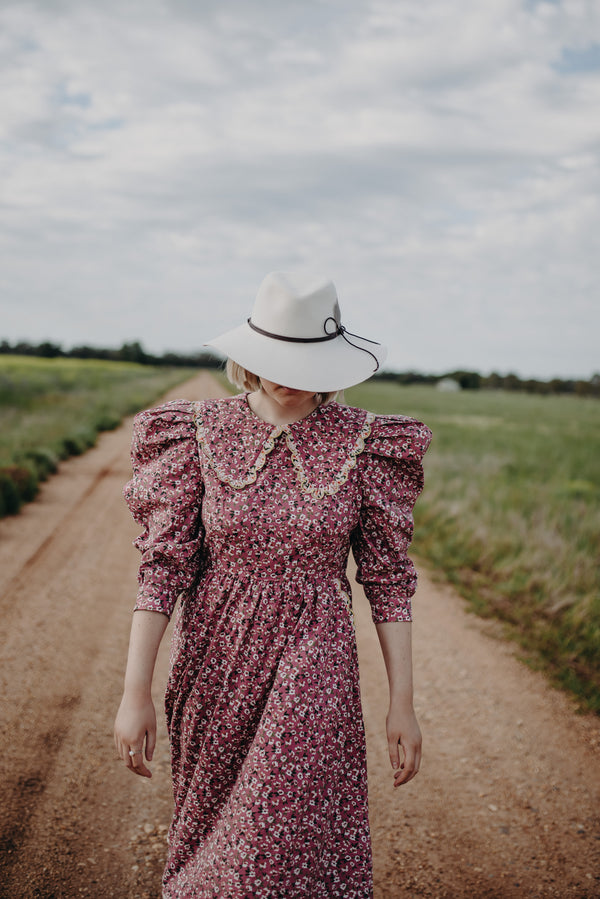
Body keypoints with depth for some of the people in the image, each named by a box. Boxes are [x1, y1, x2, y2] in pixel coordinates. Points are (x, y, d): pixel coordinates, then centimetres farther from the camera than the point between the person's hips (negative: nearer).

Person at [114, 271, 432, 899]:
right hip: (216, 660, 2)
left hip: (313, 664, -1)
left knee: (295, 849, -3)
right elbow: (163, 565, -5)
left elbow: (387, 576, -1)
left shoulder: (364, 445, -5)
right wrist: (135, 692, -9)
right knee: (208, 827, 18)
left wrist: (402, 701, -2)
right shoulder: (200, 434, -4)